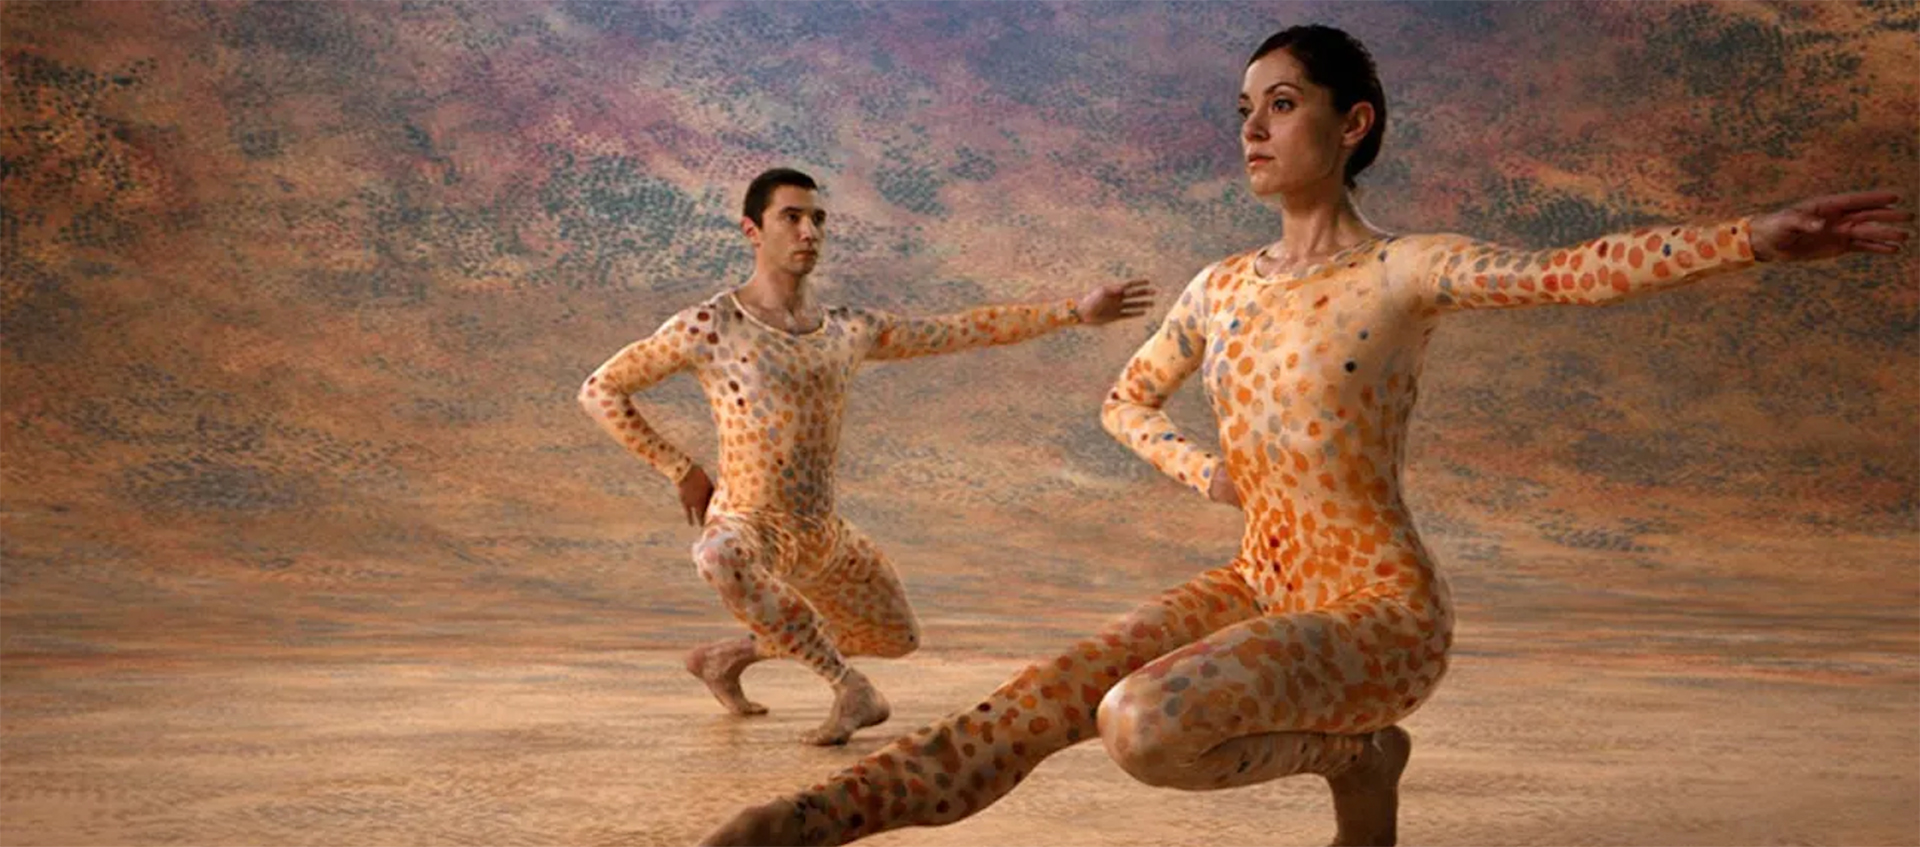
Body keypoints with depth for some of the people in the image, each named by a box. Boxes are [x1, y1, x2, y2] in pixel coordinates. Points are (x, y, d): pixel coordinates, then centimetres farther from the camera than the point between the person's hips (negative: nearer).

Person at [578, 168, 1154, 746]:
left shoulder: (848, 330, 5)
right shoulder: (709, 326, -11)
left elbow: (966, 330, 10)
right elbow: (598, 392, -7)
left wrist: (1076, 311, 6)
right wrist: (681, 471, -11)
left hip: (824, 536, 6)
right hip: (746, 526, -6)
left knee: (897, 639, 23)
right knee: (721, 558, -42)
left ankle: (724, 659, 34)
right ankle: (849, 689, -22)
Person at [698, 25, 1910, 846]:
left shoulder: (1405, 271, -9)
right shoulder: (1225, 286, 9)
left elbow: (1567, 271, -25)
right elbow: (1127, 401, 22)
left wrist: (1752, 238, -40)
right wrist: (1199, 467, 1)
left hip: (1377, 610, -6)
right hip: (1256, 586, 6)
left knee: (1142, 725, -29)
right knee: (1038, 701, -14)